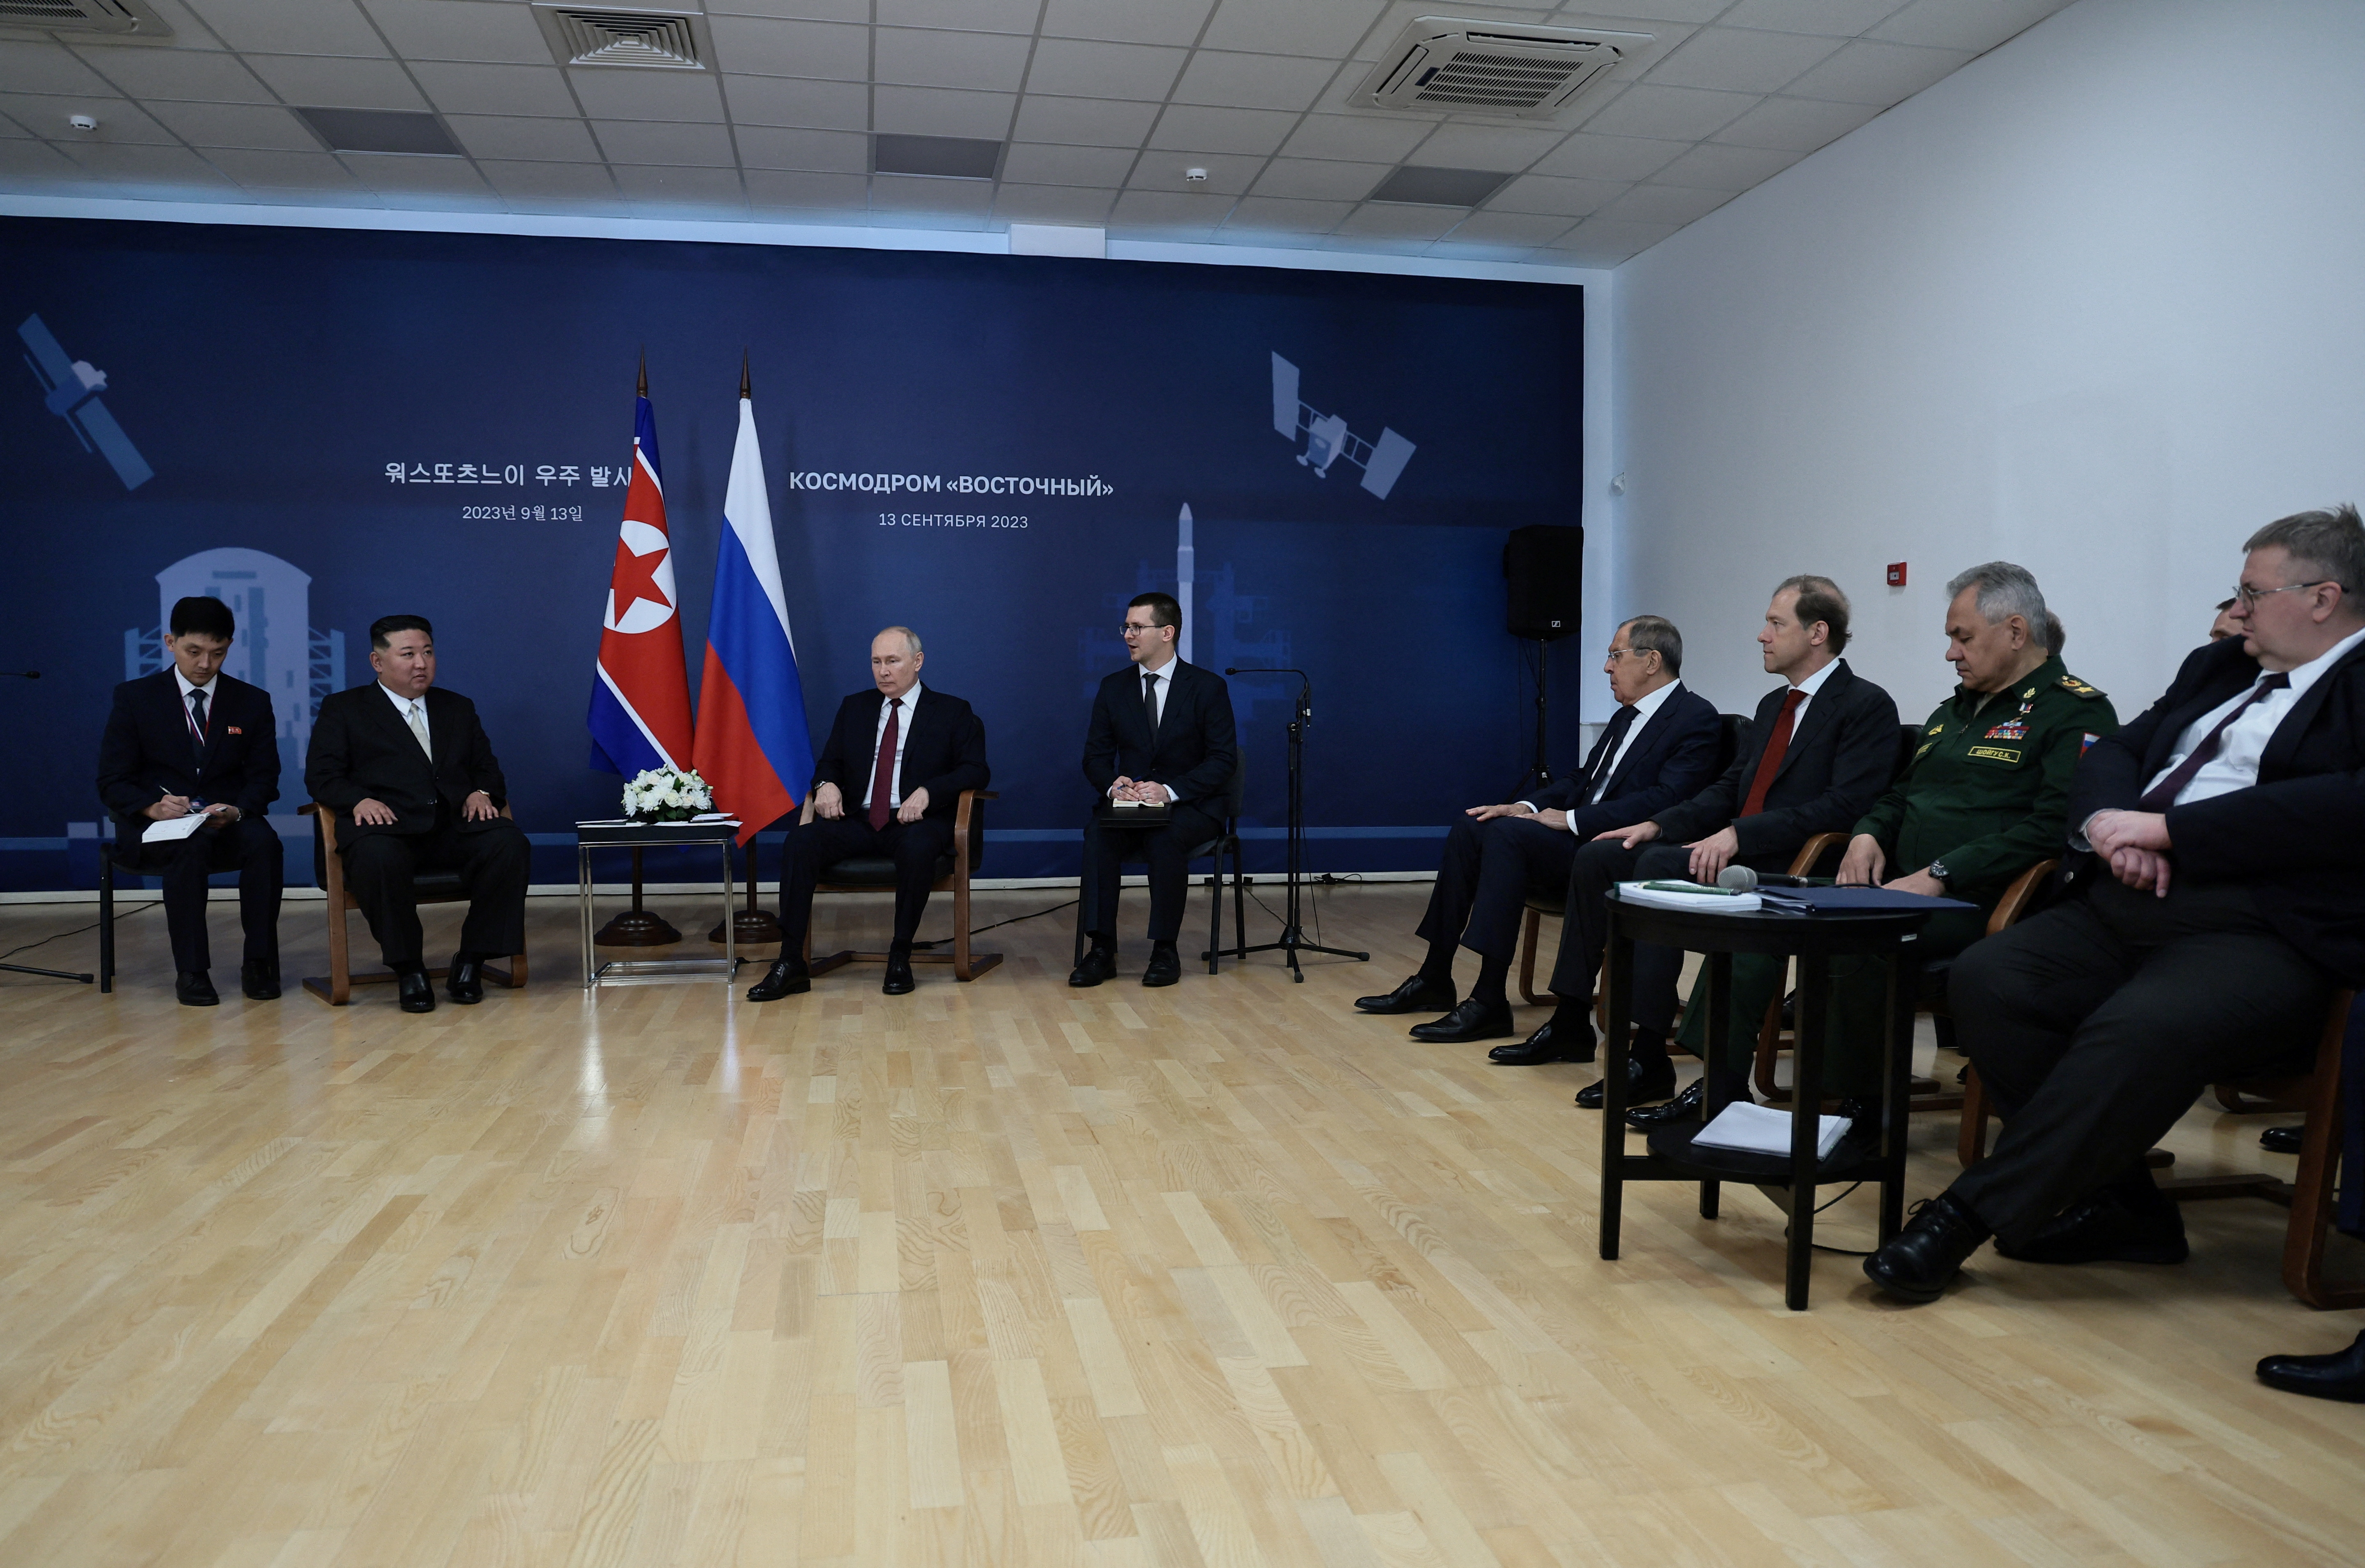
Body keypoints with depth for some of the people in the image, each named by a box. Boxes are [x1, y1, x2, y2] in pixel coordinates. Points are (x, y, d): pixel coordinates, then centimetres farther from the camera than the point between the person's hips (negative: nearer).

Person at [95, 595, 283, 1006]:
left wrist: (237, 810, -21)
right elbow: (112, 782, 0)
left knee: (264, 842, -33)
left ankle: (259, 963, -22)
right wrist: (153, 806, -23)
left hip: (228, 822, 2)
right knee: (191, 847, -37)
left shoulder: (253, 702, 8)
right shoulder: (134, 698, 3)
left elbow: (264, 779, 3)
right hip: (153, 826, -1)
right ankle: (191, 970, -29)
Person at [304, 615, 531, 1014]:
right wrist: (359, 800, -15)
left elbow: (487, 768, 23)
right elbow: (321, 775, 6)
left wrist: (482, 793, -2)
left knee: (510, 844, -29)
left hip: (456, 825, 3)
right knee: (377, 859, -39)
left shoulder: (458, 708, 27)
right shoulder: (343, 709, 17)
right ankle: (408, 970, -19)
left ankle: (471, 962, -17)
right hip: (387, 826, -3)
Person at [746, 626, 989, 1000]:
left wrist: (928, 791, -19)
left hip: (915, 822, -3)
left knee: (918, 848, -39)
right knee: (801, 840, -25)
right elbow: (830, 763, 20)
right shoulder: (854, 708, 20)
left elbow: (976, 771, -2)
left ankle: (900, 957, -22)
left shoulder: (952, 712, 7)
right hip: (859, 822, 4)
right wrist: (826, 784, -6)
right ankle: (791, 964, -25)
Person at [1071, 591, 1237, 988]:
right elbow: (1096, 756, 10)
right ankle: (1102, 951, -27)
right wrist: (1113, 785, -15)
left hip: (1192, 809, -3)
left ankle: (1165, 951, -23)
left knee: (1165, 839, -36)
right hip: (1130, 806, 3)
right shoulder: (1114, 688, 10)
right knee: (1097, 835, -29)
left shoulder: (1208, 687, -2)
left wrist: (1170, 790, -21)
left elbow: (1223, 759, -7)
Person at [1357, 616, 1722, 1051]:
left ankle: (1489, 1001, -26)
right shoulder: (1627, 717, 20)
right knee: (1471, 828, -5)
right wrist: (1528, 807, 1)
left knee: (1508, 833, -27)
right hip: (1577, 835, 9)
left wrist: (1572, 819, -19)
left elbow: (1665, 799, -20)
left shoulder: (1696, 718, -8)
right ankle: (1434, 982, -1)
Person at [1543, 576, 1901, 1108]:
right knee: (1597, 858, -3)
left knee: (1660, 866, -31)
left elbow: (1843, 806, -18)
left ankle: (1649, 1059, -28)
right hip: (1734, 851, 9)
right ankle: (1571, 1021, 4)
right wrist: (1658, 825, 4)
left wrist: (1740, 835, -24)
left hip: (1789, 868, -9)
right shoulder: (1774, 704, 20)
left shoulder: (1867, 706, -7)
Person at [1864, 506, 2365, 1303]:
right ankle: (2119, 1207, -4)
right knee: (1984, 980, -16)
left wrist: (2163, 828, -16)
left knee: (2139, 1030, -35)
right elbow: (2112, 754, 20)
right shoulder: (2217, 667, 24)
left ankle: (1968, 1215, -23)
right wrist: (2109, 821, -4)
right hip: (2125, 904, 8)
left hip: (2261, 931, -8)